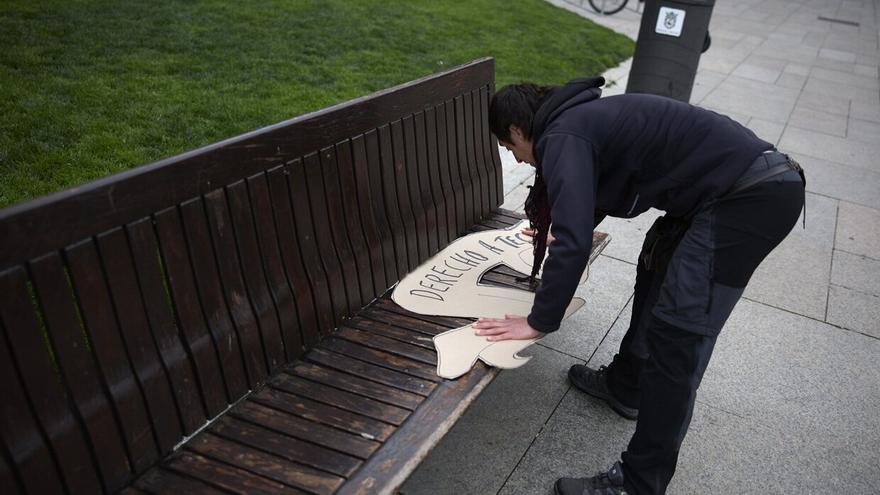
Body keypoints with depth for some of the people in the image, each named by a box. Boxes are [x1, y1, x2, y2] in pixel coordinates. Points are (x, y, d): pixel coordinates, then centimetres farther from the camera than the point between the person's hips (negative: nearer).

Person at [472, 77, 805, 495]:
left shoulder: (563, 137, -13)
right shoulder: (584, 116, 17)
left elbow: (574, 244, -22)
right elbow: (595, 193, 36)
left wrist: (538, 323, -12)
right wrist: (563, 230, 52)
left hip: (752, 195, -11)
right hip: (750, 182, 11)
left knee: (676, 334, -9)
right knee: (656, 264, 25)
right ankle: (625, 386, 40)